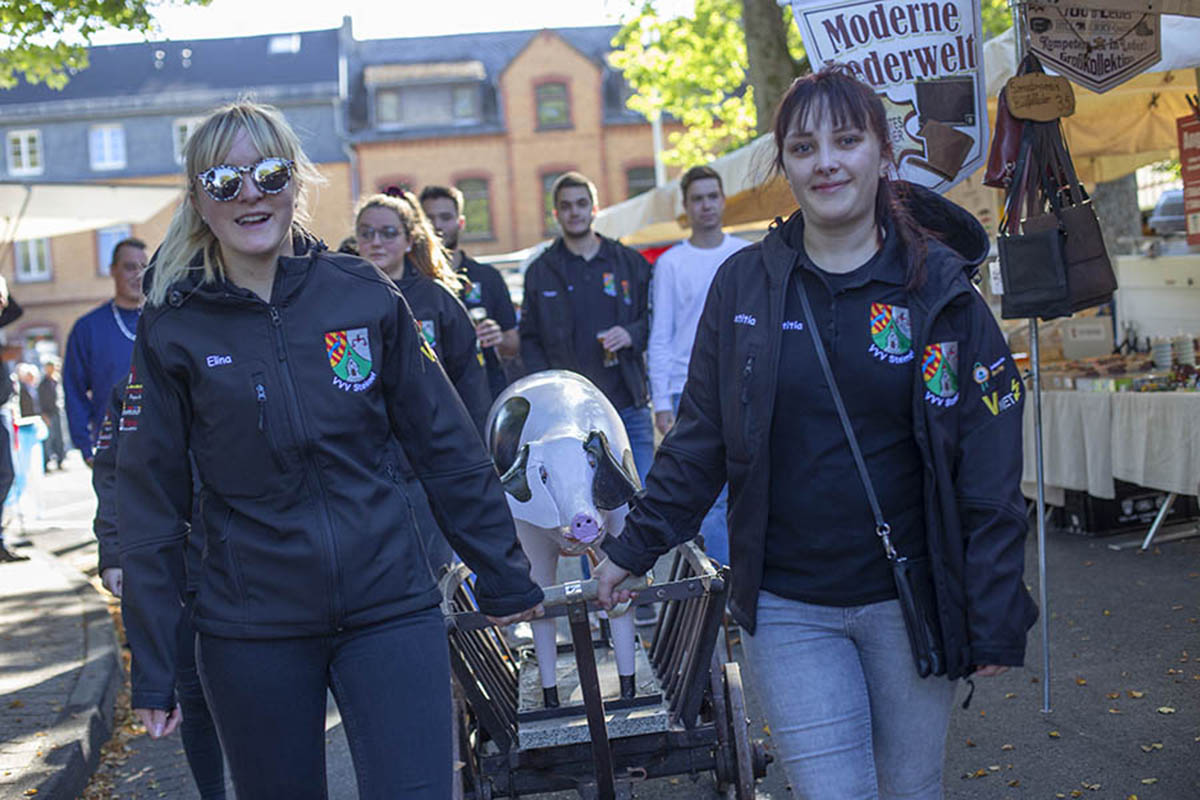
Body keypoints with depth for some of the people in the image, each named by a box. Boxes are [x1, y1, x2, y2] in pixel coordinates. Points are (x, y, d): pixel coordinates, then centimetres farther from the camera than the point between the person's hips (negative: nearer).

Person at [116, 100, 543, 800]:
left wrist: (506, 579, 7)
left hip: (391, 608, 0)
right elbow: (150, 506, 2)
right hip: (251, 632, 0)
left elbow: (448, 448, 5)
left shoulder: (364, 295, 0)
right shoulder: (172, 331, -1)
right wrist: (153, 672, 1)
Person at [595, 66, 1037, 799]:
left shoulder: (939, 288, -4)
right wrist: (634, 548, 7)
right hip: (787, 609, 0)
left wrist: (995, 618, -5)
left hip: (908, 600, 0)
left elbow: (990, 470, -4)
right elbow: (702, 437, 8)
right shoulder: (745, 285, 0)